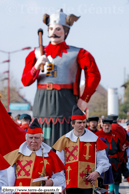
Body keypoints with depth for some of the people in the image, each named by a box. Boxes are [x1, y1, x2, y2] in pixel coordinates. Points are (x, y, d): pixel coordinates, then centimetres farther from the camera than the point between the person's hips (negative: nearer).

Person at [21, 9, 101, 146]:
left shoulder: (77, 54, 4)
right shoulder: (37, 54, 12)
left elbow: (94, 76, 3)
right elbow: (25, 81, 6)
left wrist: (84, 99, -1)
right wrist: (37, 66, -11)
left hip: (65, 103, -3)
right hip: (42, 103, 3)